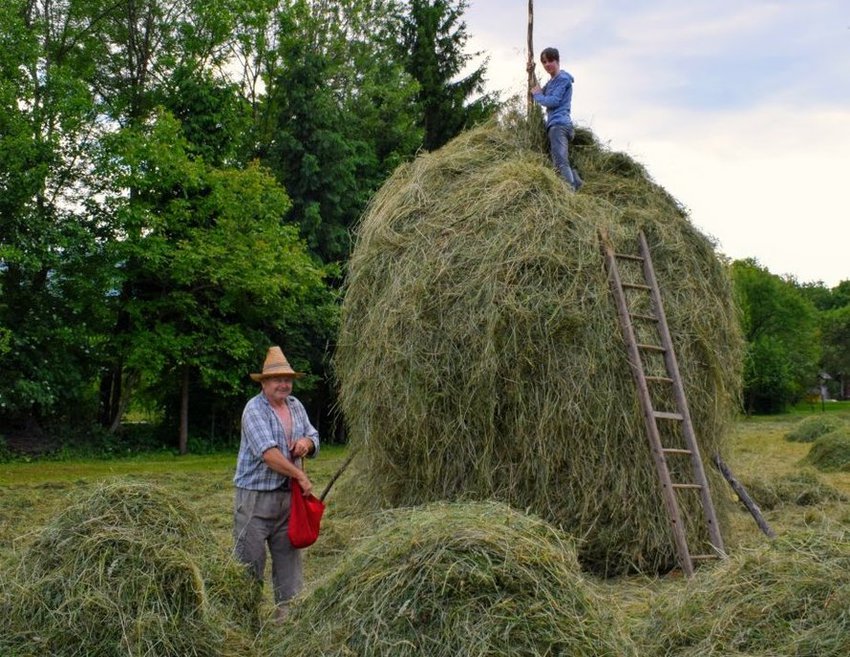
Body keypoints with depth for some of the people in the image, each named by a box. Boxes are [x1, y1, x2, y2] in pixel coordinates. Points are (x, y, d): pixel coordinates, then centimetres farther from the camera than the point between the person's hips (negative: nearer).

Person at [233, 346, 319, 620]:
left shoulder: (295, 406, 11)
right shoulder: (255, 409, -12)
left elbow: (314, 439, 18)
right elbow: (268, 453, -21)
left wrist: (307, 442, -7)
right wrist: (301, 476, -17)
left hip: (288, 495, 7)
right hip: (255, 497, -7)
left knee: (288, 554, 11)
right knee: (250, 558, -1)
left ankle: (288, 608, 19)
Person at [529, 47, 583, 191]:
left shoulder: (563, 79, -3)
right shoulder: (551, 82, 26)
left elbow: (553, 101, -12)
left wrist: (537, 94, 2)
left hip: (559, 124, -11)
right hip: (554, 125, 11)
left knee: (561, 163, -23)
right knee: (562, 162, 7)